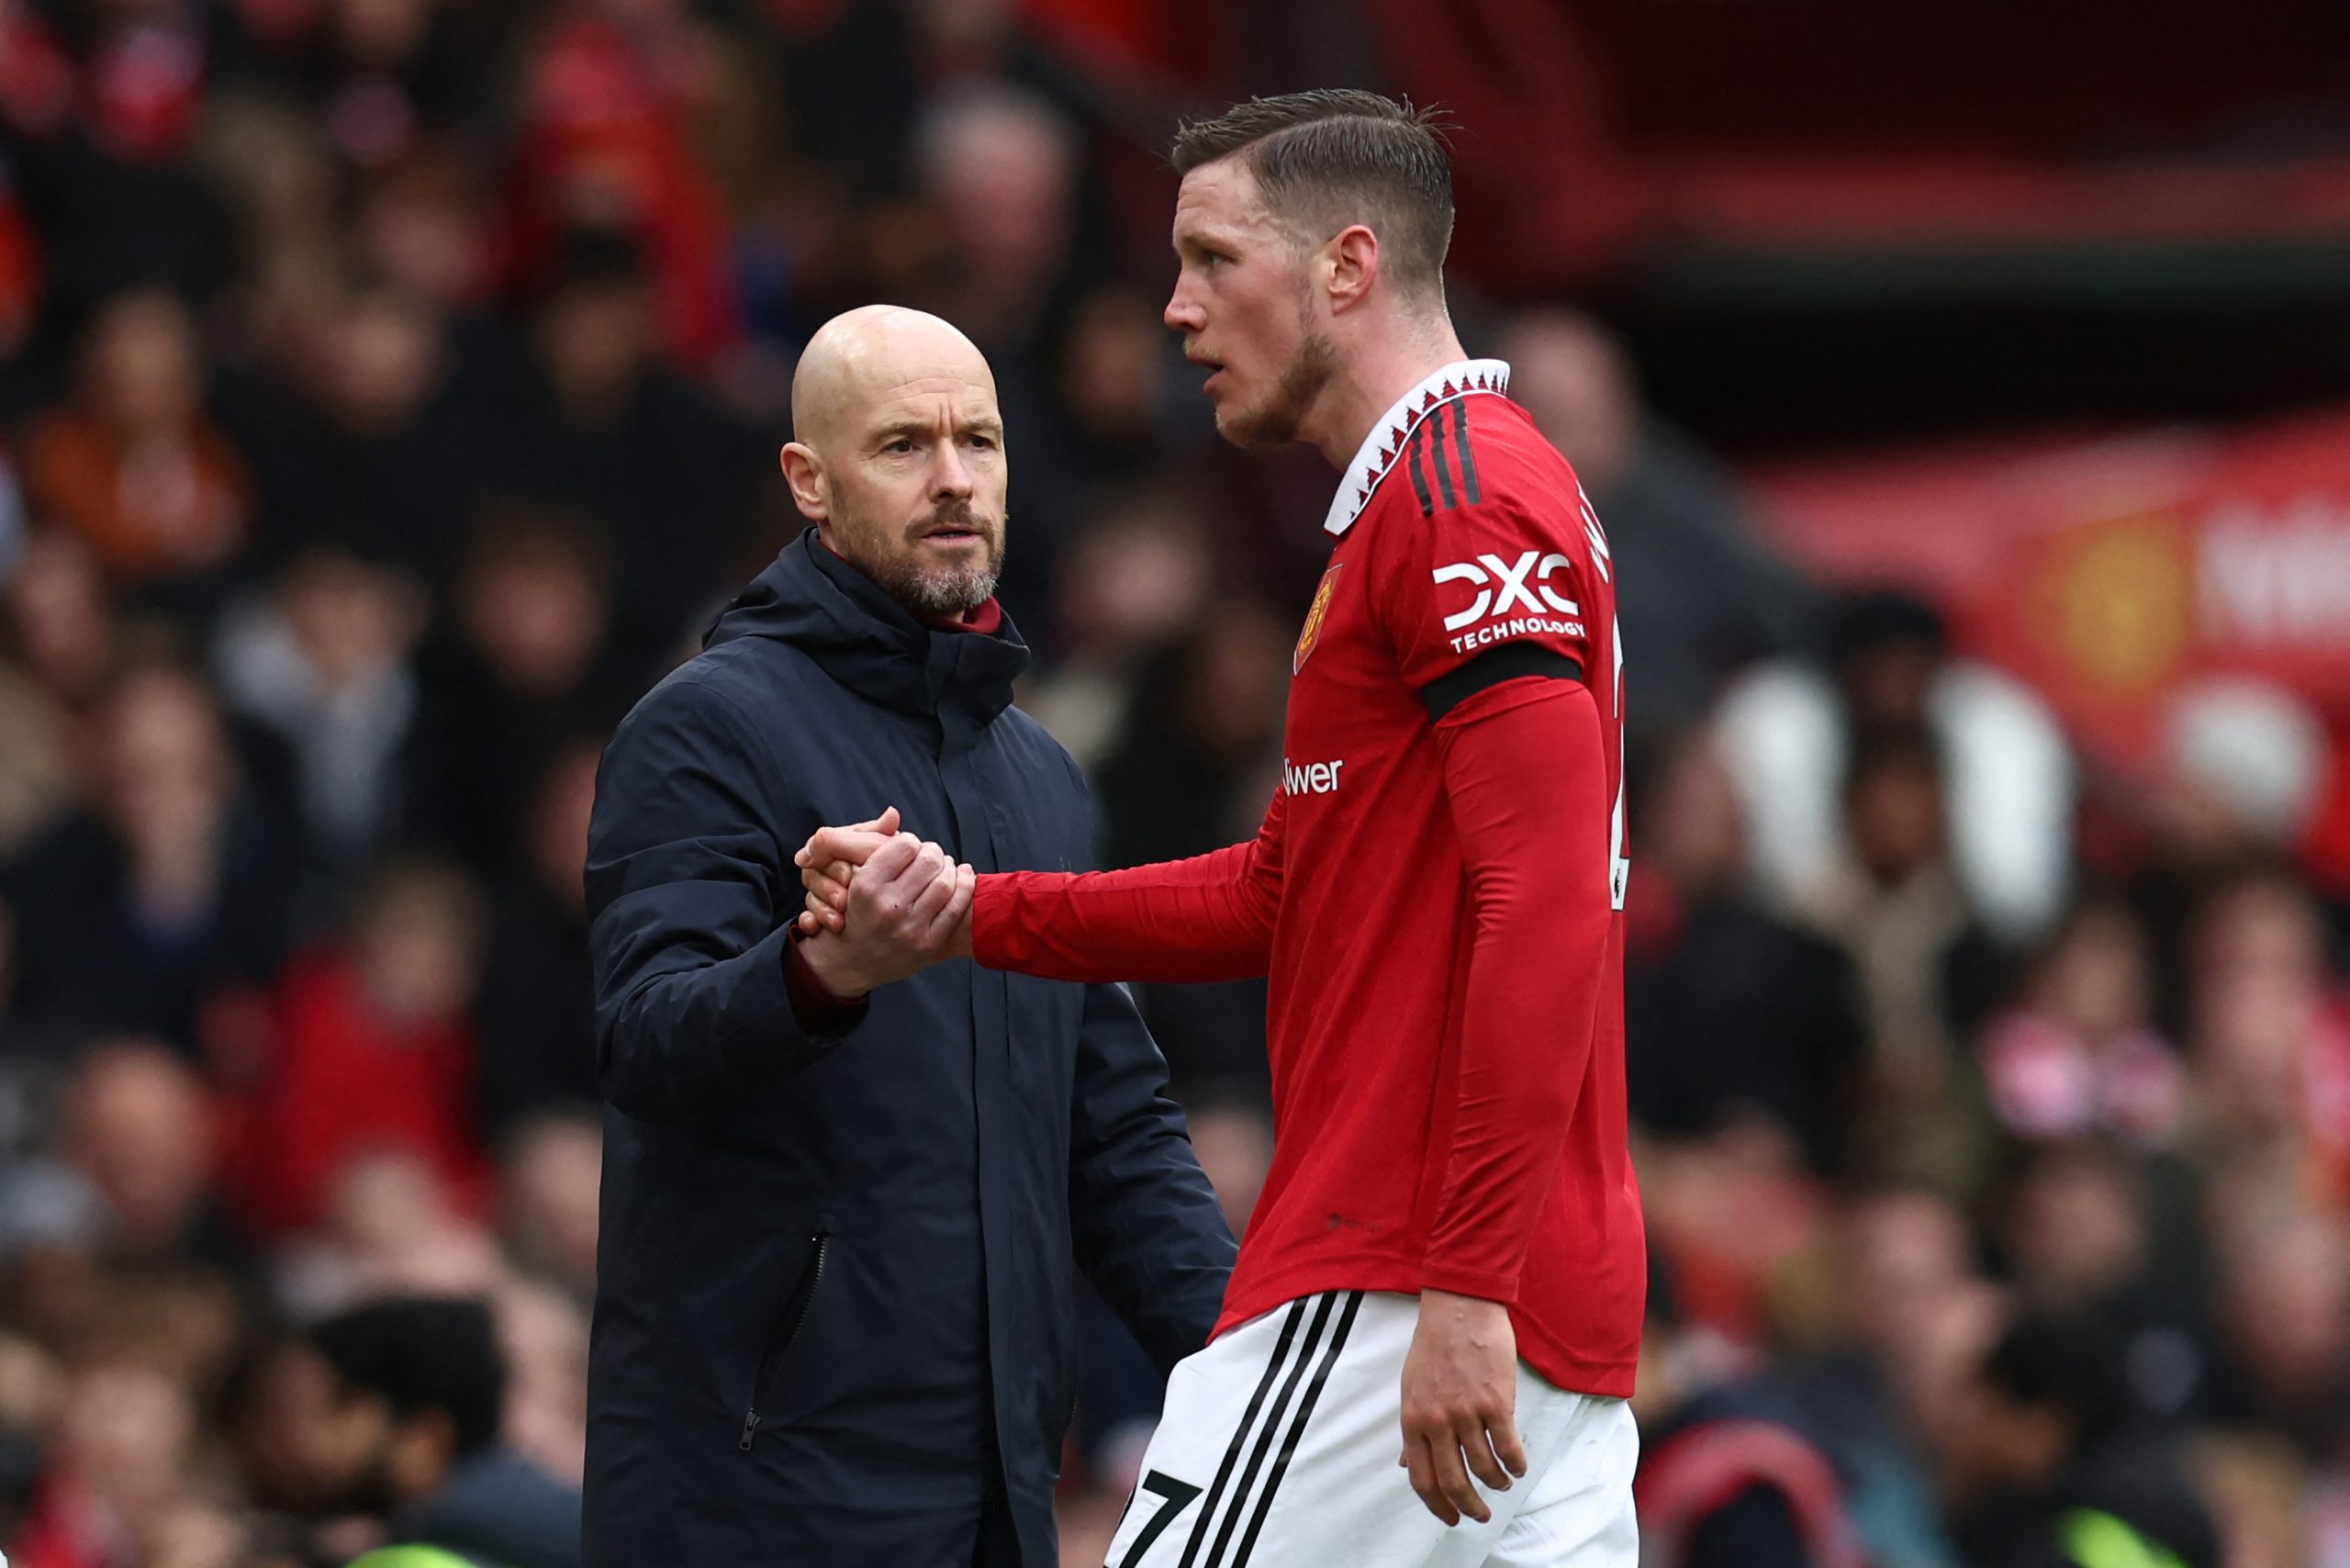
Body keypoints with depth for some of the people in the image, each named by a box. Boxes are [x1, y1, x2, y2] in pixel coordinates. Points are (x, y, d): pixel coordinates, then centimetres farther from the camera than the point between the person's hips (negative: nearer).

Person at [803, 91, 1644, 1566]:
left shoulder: (1464, 493, -11)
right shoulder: (1447, 487, 22)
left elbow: (1546, 906, -21)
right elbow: (1285, 892, 26)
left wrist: (1467, 1288, -25)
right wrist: (965, 915, 19)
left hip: (1389, 1298, -10)